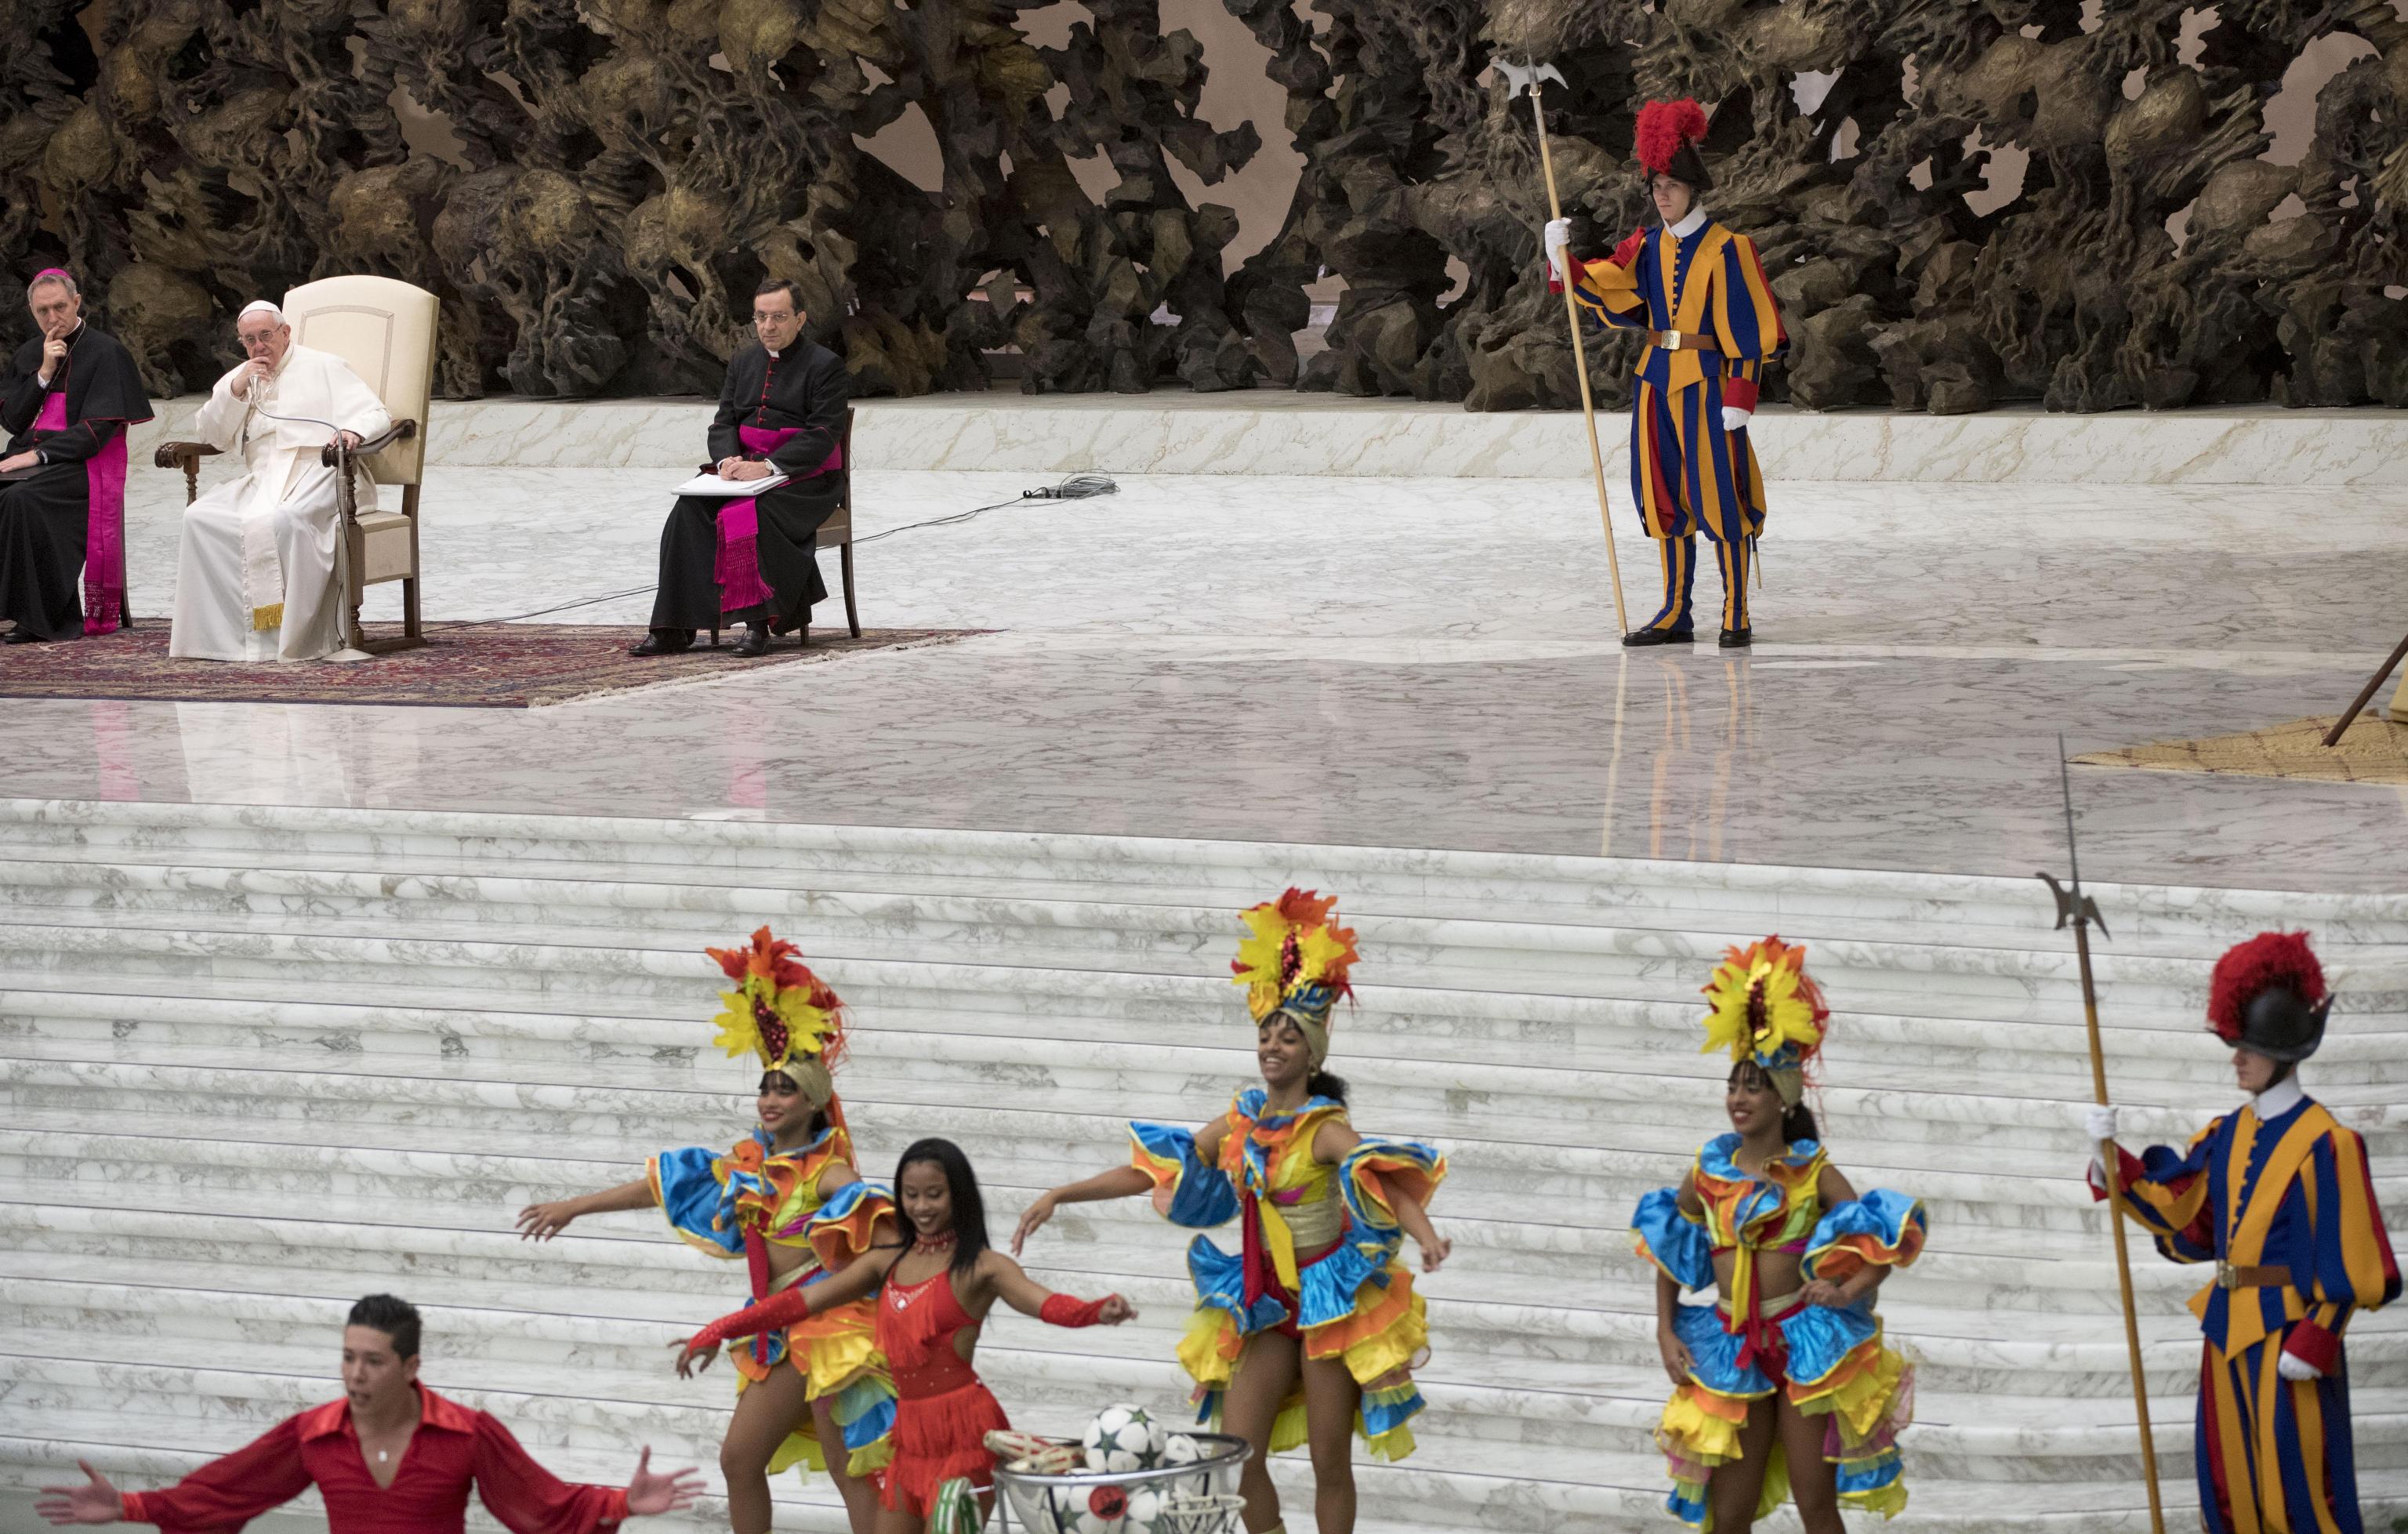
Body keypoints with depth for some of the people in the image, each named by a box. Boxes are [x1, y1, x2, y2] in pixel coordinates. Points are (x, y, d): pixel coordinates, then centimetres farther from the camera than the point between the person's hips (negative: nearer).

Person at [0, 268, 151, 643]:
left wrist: (39, 455, -18)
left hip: (80, 464, -6)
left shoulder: (105, 353, -2)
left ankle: (41, 618, -30)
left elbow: (98, 429, -10)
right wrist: (44, 373, -3)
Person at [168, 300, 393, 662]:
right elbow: (210, 435, 15)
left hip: (319, 476, -5)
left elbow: (373, 414, 0)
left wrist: (353, 430, -24)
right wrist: (236, 390, 1)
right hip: (262, 481, 5)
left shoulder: (324, 368, 10)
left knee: (275, 521, -37)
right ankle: (220, 630, -24)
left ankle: (289, 636, -34)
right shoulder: (237, 379, 24)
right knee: (200, 518, -22)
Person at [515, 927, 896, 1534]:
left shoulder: (827, 1173, -12)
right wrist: (574, 1207, 27)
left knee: (851, 1473, -9)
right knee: (739, 1458, 10)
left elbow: (876, 1224, -30)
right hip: (779, 1332, 8)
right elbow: (661, 1186, 20)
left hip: (832, 1325, -8)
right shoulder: (748, 1161, 11)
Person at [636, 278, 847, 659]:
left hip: (807, 479, -5)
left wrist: (769, 467, -24)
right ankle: (675, 628, -27)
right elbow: (723, 423, 12)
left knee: (754, 514, -36)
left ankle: (757, 624, -31)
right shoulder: (743, 363, 17)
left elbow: (822, 434, -13)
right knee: (690, 510, -22)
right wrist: (728, 460, -12)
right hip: (746, 469, 5)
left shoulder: (825, 366, -3)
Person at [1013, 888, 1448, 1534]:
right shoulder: (1238, 1124, 1)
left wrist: (1425, 1234, -53)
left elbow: (1386, 1184, -34)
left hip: (1331, 1302, -5)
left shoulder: (1324, 1130, -16)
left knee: (1330, 1464, 0)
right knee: (1238, 1456, 1)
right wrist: (1059, 1197, 4)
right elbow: (1146, 1172, 8)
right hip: (1267, 1303, 6)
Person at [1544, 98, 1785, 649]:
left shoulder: (1725, 249, -7)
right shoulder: (1648, 247, 10)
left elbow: (1750, 328, -9)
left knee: (1718, 496, -4)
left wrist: (1740, 396, -14)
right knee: (1665, 498, 9)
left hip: (1707, 385, -6)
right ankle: (1675, 614, 16)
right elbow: (1602, 288, 3)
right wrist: (1564, 259, -14)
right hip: (1657, 382, 6)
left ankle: (1736, 616, 3)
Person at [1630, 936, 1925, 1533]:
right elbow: (1668, 1252, 15)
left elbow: (1886, 1239, -7)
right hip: (1733, 1350, 4)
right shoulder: (1708, 1171, 4)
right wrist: (1666, 1333, 7)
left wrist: (1848, 1291, -22)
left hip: (1803, 1345, -4)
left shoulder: (1813, 1173, -5)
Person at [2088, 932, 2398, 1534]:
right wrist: (2113, 1161, 1)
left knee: (2297, 1485, -5)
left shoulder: (2323, 1144, -13)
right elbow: (2178, 1209, 11)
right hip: (2229, 1326, 8)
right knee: (2229, 1484, 11)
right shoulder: (2228, 1136, 9)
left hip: (2288, 1330, -8)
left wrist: (2312, 1342, -18)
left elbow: (2346, 1260, -14)